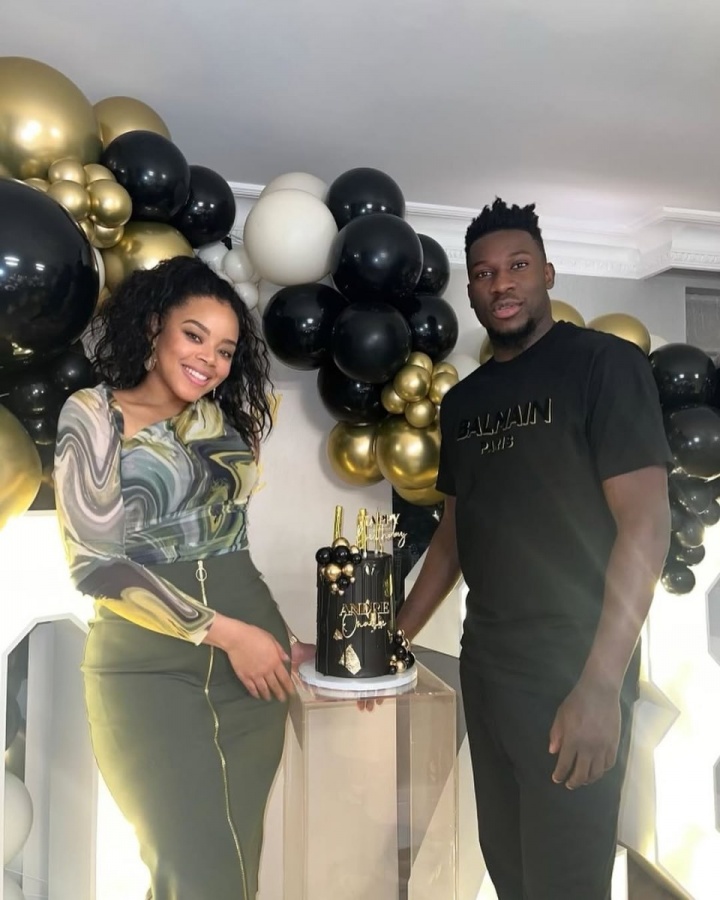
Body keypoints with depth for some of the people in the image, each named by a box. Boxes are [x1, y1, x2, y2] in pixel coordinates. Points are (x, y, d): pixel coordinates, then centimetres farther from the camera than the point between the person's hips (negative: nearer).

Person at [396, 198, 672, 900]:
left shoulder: (605, 363, -8)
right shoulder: (463, 400, 10)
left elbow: (645, 523, -15)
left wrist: (601, 684, -20)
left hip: (572, 672, -6)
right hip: (484, 665, 6)